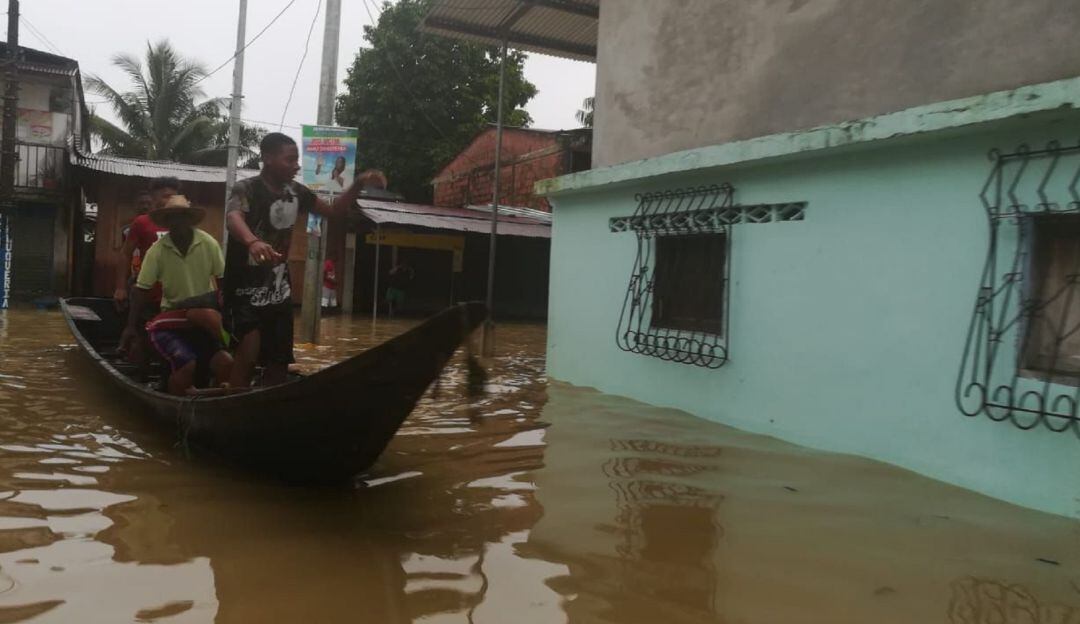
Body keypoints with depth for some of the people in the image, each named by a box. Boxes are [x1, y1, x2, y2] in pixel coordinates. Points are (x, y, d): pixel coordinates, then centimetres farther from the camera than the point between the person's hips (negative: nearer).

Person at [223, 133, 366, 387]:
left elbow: (334, 210, 14)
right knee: (249, 352, -23)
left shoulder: (296, 192, 4)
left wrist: (357, 186, -4)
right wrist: (252, 241, -60)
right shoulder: (247, 189, -15)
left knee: (279, 360, 12)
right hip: (247, 288, -7)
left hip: (279, 290, 7)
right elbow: (233, 217, -37)